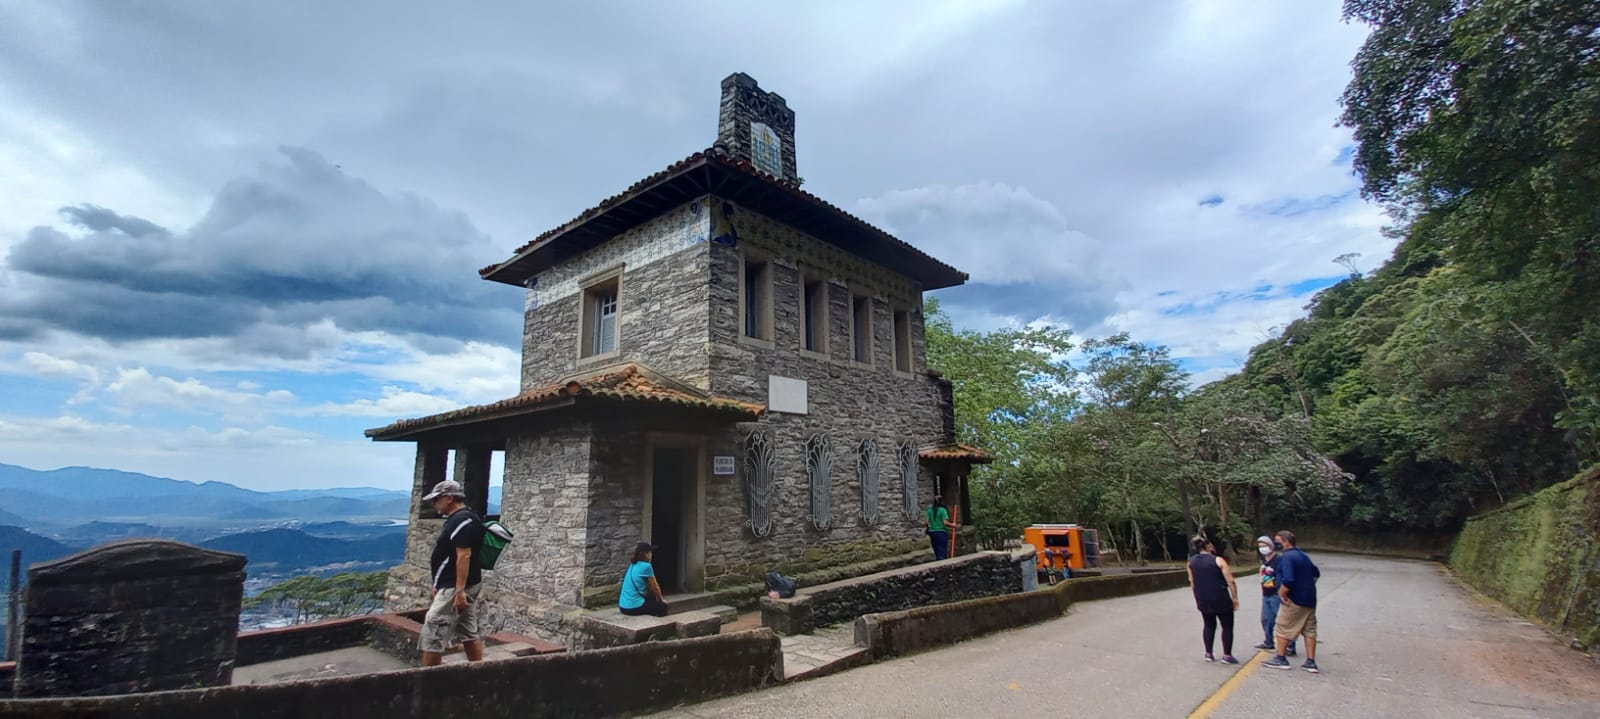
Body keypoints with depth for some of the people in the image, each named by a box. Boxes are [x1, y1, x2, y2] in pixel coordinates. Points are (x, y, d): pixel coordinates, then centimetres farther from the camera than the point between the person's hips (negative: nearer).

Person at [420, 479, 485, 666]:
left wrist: (459, 591, -26)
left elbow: (464, 556, -24)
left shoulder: (462, 520, -18)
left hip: (455, 588, -10)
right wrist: (439, 585, 23)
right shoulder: (457, 519, 15)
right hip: (460, 587, 10)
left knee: (432, 635, -5)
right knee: (469, 634, 12)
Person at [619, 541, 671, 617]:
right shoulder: (646, 566, -13)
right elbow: (655, 587, -2)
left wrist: (659, 598, 23)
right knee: (663, 607, 14)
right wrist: (661, 599, 15)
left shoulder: (632, 565, 12)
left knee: (652, 598, 29)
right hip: (634, 607, -8)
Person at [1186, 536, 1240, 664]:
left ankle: (1208, 654, 17)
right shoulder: (1218, 560, -11)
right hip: (1221, 600, -4)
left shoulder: (1191, 562, 3)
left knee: (1209, 626, 17)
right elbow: (1230, 581, -12)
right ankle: (1227, 655, 10)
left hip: (1203, 601, 4)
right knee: (1227, 626, 9)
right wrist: (1235, 598, -2)